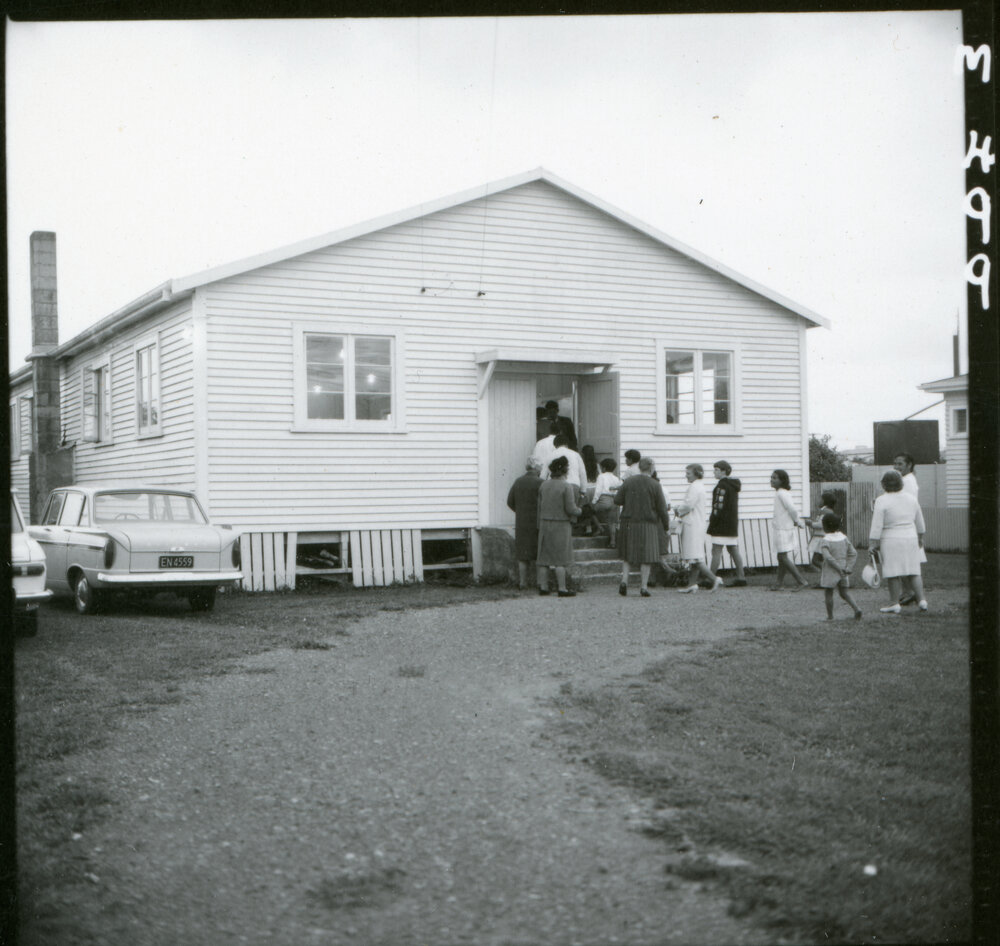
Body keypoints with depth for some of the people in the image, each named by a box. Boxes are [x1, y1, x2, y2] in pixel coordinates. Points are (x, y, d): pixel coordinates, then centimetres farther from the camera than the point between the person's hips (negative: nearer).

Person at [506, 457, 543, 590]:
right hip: (536, 523, -5)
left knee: (522, 555, 11)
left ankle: (522, 582, 12)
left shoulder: (518, 481, 5)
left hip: (521, 523, 5)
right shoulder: (539, 482, -13)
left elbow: (510, 501, 7)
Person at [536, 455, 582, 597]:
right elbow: (570, 509, -15)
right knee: (561, 559, -1)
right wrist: (578, 511, 6)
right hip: (561, 525, -5)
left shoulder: (544, 485, 4)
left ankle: (543, 587, 13)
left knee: (544, 557, 9)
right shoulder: (567, 487, -14)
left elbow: (539, 506, 8)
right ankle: (562, 588, 1)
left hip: (545, 524, 5)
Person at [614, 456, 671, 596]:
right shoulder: (655, 485, -6)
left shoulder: (628, 482, 0)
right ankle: (644, 586, 2)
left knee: (627, 555, 15)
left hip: (629, 523, 3)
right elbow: (662, 508, -4)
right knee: (646, 557, 4)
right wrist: (666, 524, 9)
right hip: (647, 525, -2)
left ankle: (624, 580, 1)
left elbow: (617, 500, 2)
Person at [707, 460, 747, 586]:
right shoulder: (734, 485, 15)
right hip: (733, 524, 9)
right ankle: (741, 577, 9)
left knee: (716, 551, -8)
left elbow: (719, 506, -18)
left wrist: (712, 524, -14)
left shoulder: (722, 485, -13)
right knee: (734, 551, 9)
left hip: (722, 524, -9)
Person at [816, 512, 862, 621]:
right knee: (844, 592, 15)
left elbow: (828, 557, -24)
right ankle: (856, 608, -4)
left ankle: (830, 615, 14)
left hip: (830, 571, -5)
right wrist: (849, 568, -3)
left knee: (828, 592, 9)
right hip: (843, 573, 5)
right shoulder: (844, 538, 4)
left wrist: (838, 567, -19)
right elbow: (853, 553, 1)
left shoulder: (825, 541, -14)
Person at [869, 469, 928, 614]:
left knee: (893, 574, 0)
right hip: (910, 539, 5)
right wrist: (920, 538, 26)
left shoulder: (882, 501, -11)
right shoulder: (911, 498, 4)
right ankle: (922, 600, 5)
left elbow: (876, 526, -13)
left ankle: (895, 604, 3)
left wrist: (872, 544, -8)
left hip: (891, 541, -5)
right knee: (913, 572, 10)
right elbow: (919, 522, 14)